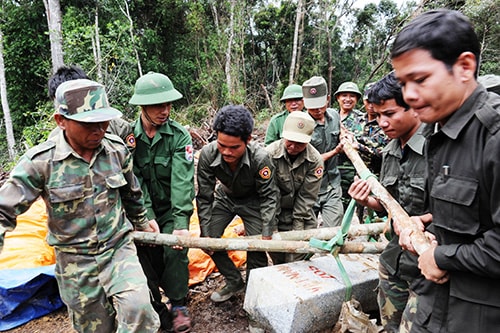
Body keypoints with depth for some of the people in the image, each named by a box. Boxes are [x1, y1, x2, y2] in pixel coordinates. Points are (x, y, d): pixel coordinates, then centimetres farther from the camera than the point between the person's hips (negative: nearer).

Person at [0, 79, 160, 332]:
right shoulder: (40, 162, -16)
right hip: (75, 261, 0)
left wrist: (141, 222, 25)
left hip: (119, 248, 1)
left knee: (138, 308, -22)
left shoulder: (117, 150, -7)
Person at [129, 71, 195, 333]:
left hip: (171, 208, -1)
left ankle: (178, 306, 7)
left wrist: (181, 222, -31)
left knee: (175, 250, -15)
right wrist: (147, 219, -25)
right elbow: (134, 181, -15)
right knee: (148, 256, -5)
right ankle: (156, 308, 18)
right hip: (142, 209, 1)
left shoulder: (179, 136, -13)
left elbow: (182, 182, -22)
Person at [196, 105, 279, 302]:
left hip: (252, 200, -3)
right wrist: (205, 234, -18)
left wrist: (267, 236, -25)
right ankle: (234, 282, 20)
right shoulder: (208, 154, -31)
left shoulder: (260, 158, -37)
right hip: (225, 197, 3)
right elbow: (204, 197, -19)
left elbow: (268, 197, -23)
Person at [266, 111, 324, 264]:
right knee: (278, 259, 5)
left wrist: (297, 228, -11)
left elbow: (307, 197, -10)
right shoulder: (270, 154, -19)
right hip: (275, 214, -1)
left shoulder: (315, 160, -14)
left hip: (302, 216, 1)